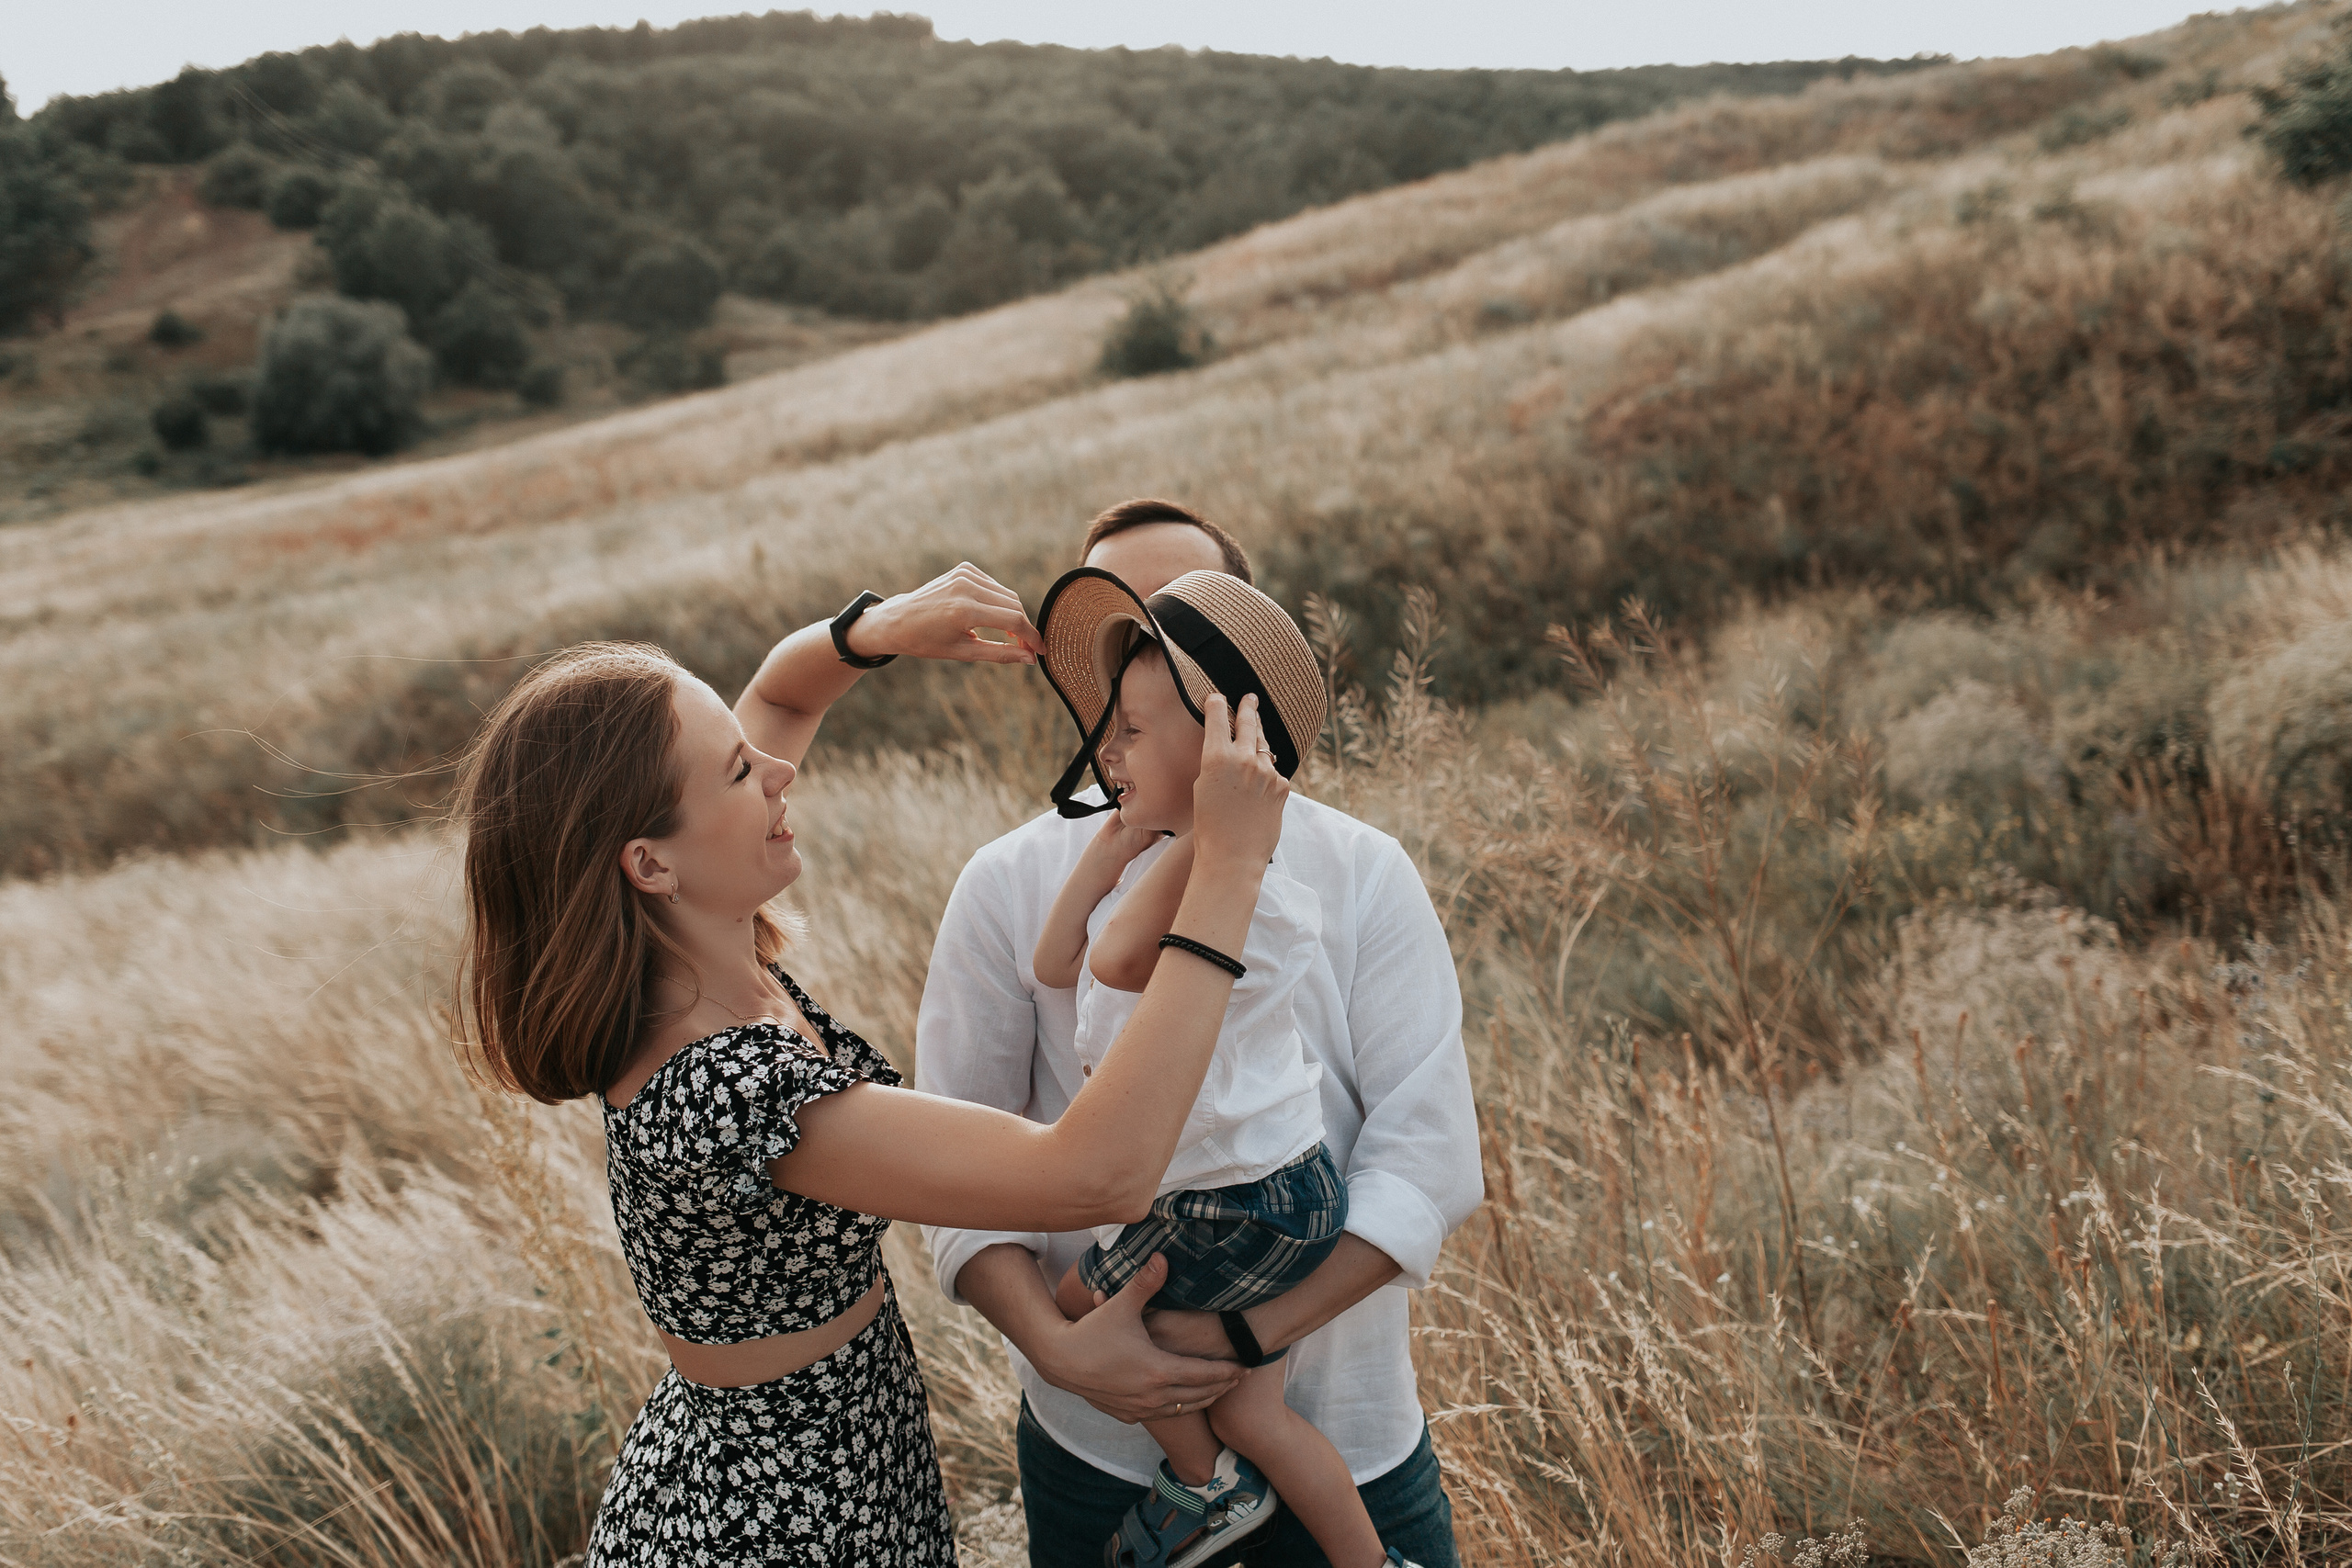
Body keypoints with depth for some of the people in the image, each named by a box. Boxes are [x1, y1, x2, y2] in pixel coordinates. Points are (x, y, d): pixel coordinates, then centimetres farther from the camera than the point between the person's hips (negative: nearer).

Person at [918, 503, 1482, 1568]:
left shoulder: (1364, 875, -5)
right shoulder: (1007, 887, -4)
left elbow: (1429, 1159, -9)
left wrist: (1250, 1332, -18)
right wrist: (1055, 1345, -19)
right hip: (1097, 1439, 0)